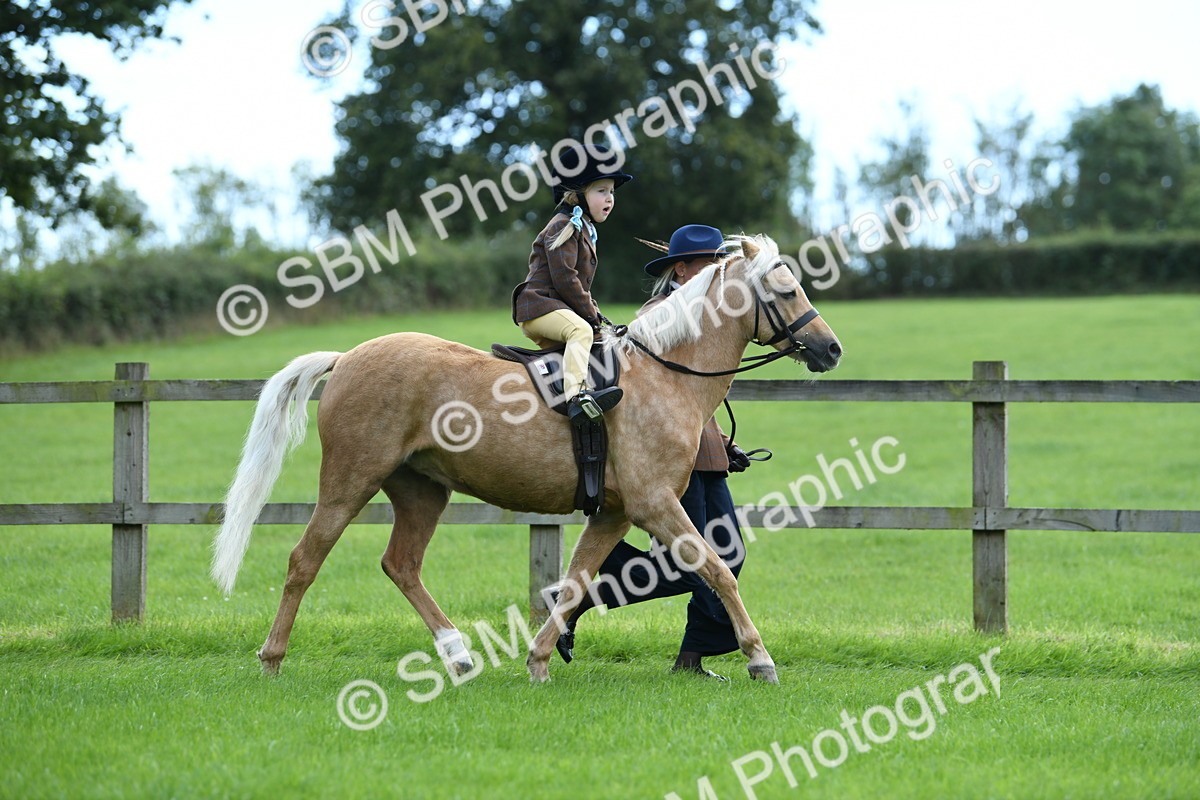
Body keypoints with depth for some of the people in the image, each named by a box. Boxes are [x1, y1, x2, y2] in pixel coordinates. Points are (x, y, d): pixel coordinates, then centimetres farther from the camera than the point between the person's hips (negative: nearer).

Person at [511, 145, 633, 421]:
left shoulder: (584, 230, 25)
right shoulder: (563, 227, -8)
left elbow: (580, 283, 30)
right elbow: (565, 279, -17)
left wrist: (594, 313, 14)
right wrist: (592, 315, -14)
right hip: (539, 307, -11)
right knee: (581, 330, -33)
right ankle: (576, 396, -52)